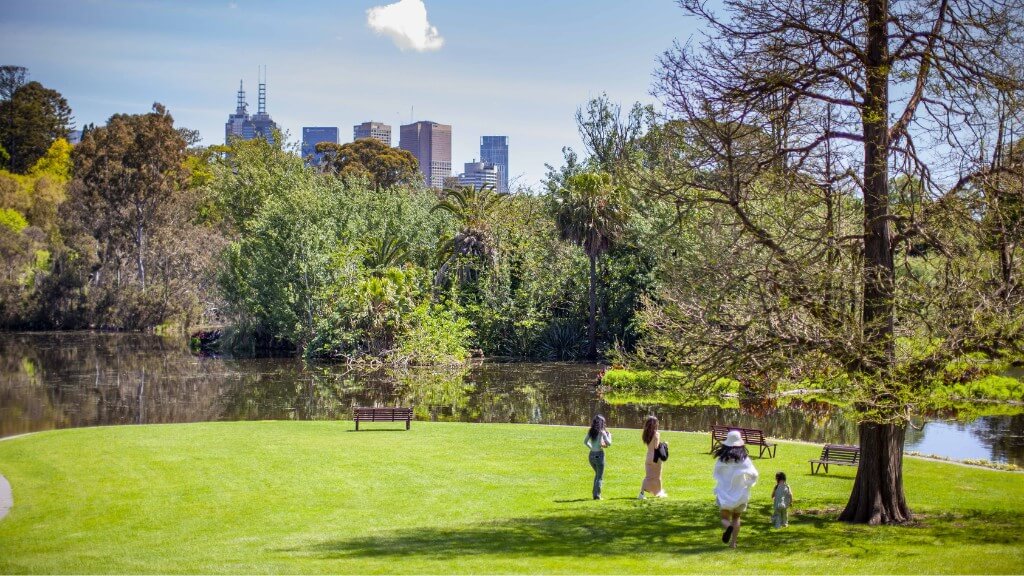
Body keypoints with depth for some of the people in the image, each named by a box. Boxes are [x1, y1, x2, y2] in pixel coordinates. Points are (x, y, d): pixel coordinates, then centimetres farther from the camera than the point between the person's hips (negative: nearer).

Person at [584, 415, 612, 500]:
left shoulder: (590, 431, 5)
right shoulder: (602, 432, -12)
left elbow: (585, 442, 16)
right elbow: (609, 443, -9)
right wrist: (609, 434, 4)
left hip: (591, 454, 6)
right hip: (599, 454, -6)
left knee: (597, 474, 24)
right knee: (599, 477, 5)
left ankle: (595, 494, 22)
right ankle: (597, 495, 1)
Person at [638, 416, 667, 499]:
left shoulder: (646, 434, 3)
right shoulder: (656, 434, -15)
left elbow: (648, 444, 4)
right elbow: (656, 447, -19)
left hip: (648, 457, 5)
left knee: (648, 476, 5)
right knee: (657, 476, 13)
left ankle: (641, 493, -8)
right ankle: (659, 493, 29)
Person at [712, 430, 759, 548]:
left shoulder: (721, 459, -7)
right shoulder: (744, 459, -8)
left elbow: (716, 475, 3)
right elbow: (754, 475, -4)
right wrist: (747, 483, 14)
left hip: (724, 494, -1)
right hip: (740, 494, 1)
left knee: (725, 518, 7)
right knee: (736, 518, 18)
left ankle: (728, 527, -27)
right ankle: (733, 542, 10)